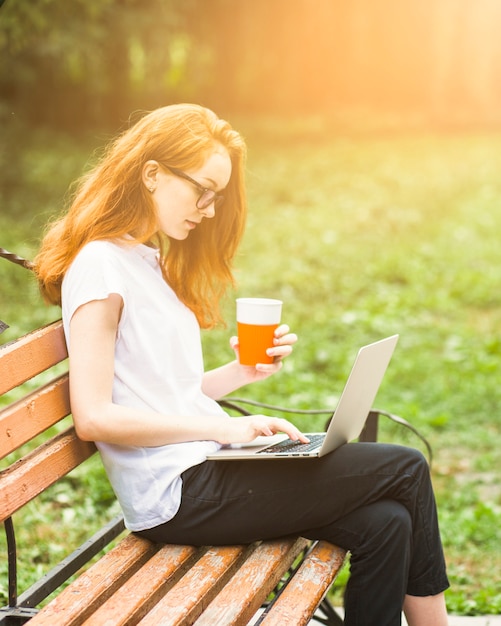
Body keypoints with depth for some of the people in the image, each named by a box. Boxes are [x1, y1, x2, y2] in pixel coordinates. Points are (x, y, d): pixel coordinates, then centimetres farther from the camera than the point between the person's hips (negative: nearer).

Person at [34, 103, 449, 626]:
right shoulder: (98, 265, -11)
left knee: (384, 525, -7)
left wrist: (242, 373, 2)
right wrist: (221, 428, -19)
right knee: (406, 470, -5)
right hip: (177, 494, -8)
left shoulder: (154, 263, 17)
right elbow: (93, 416, -19)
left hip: (205, 469, 8)